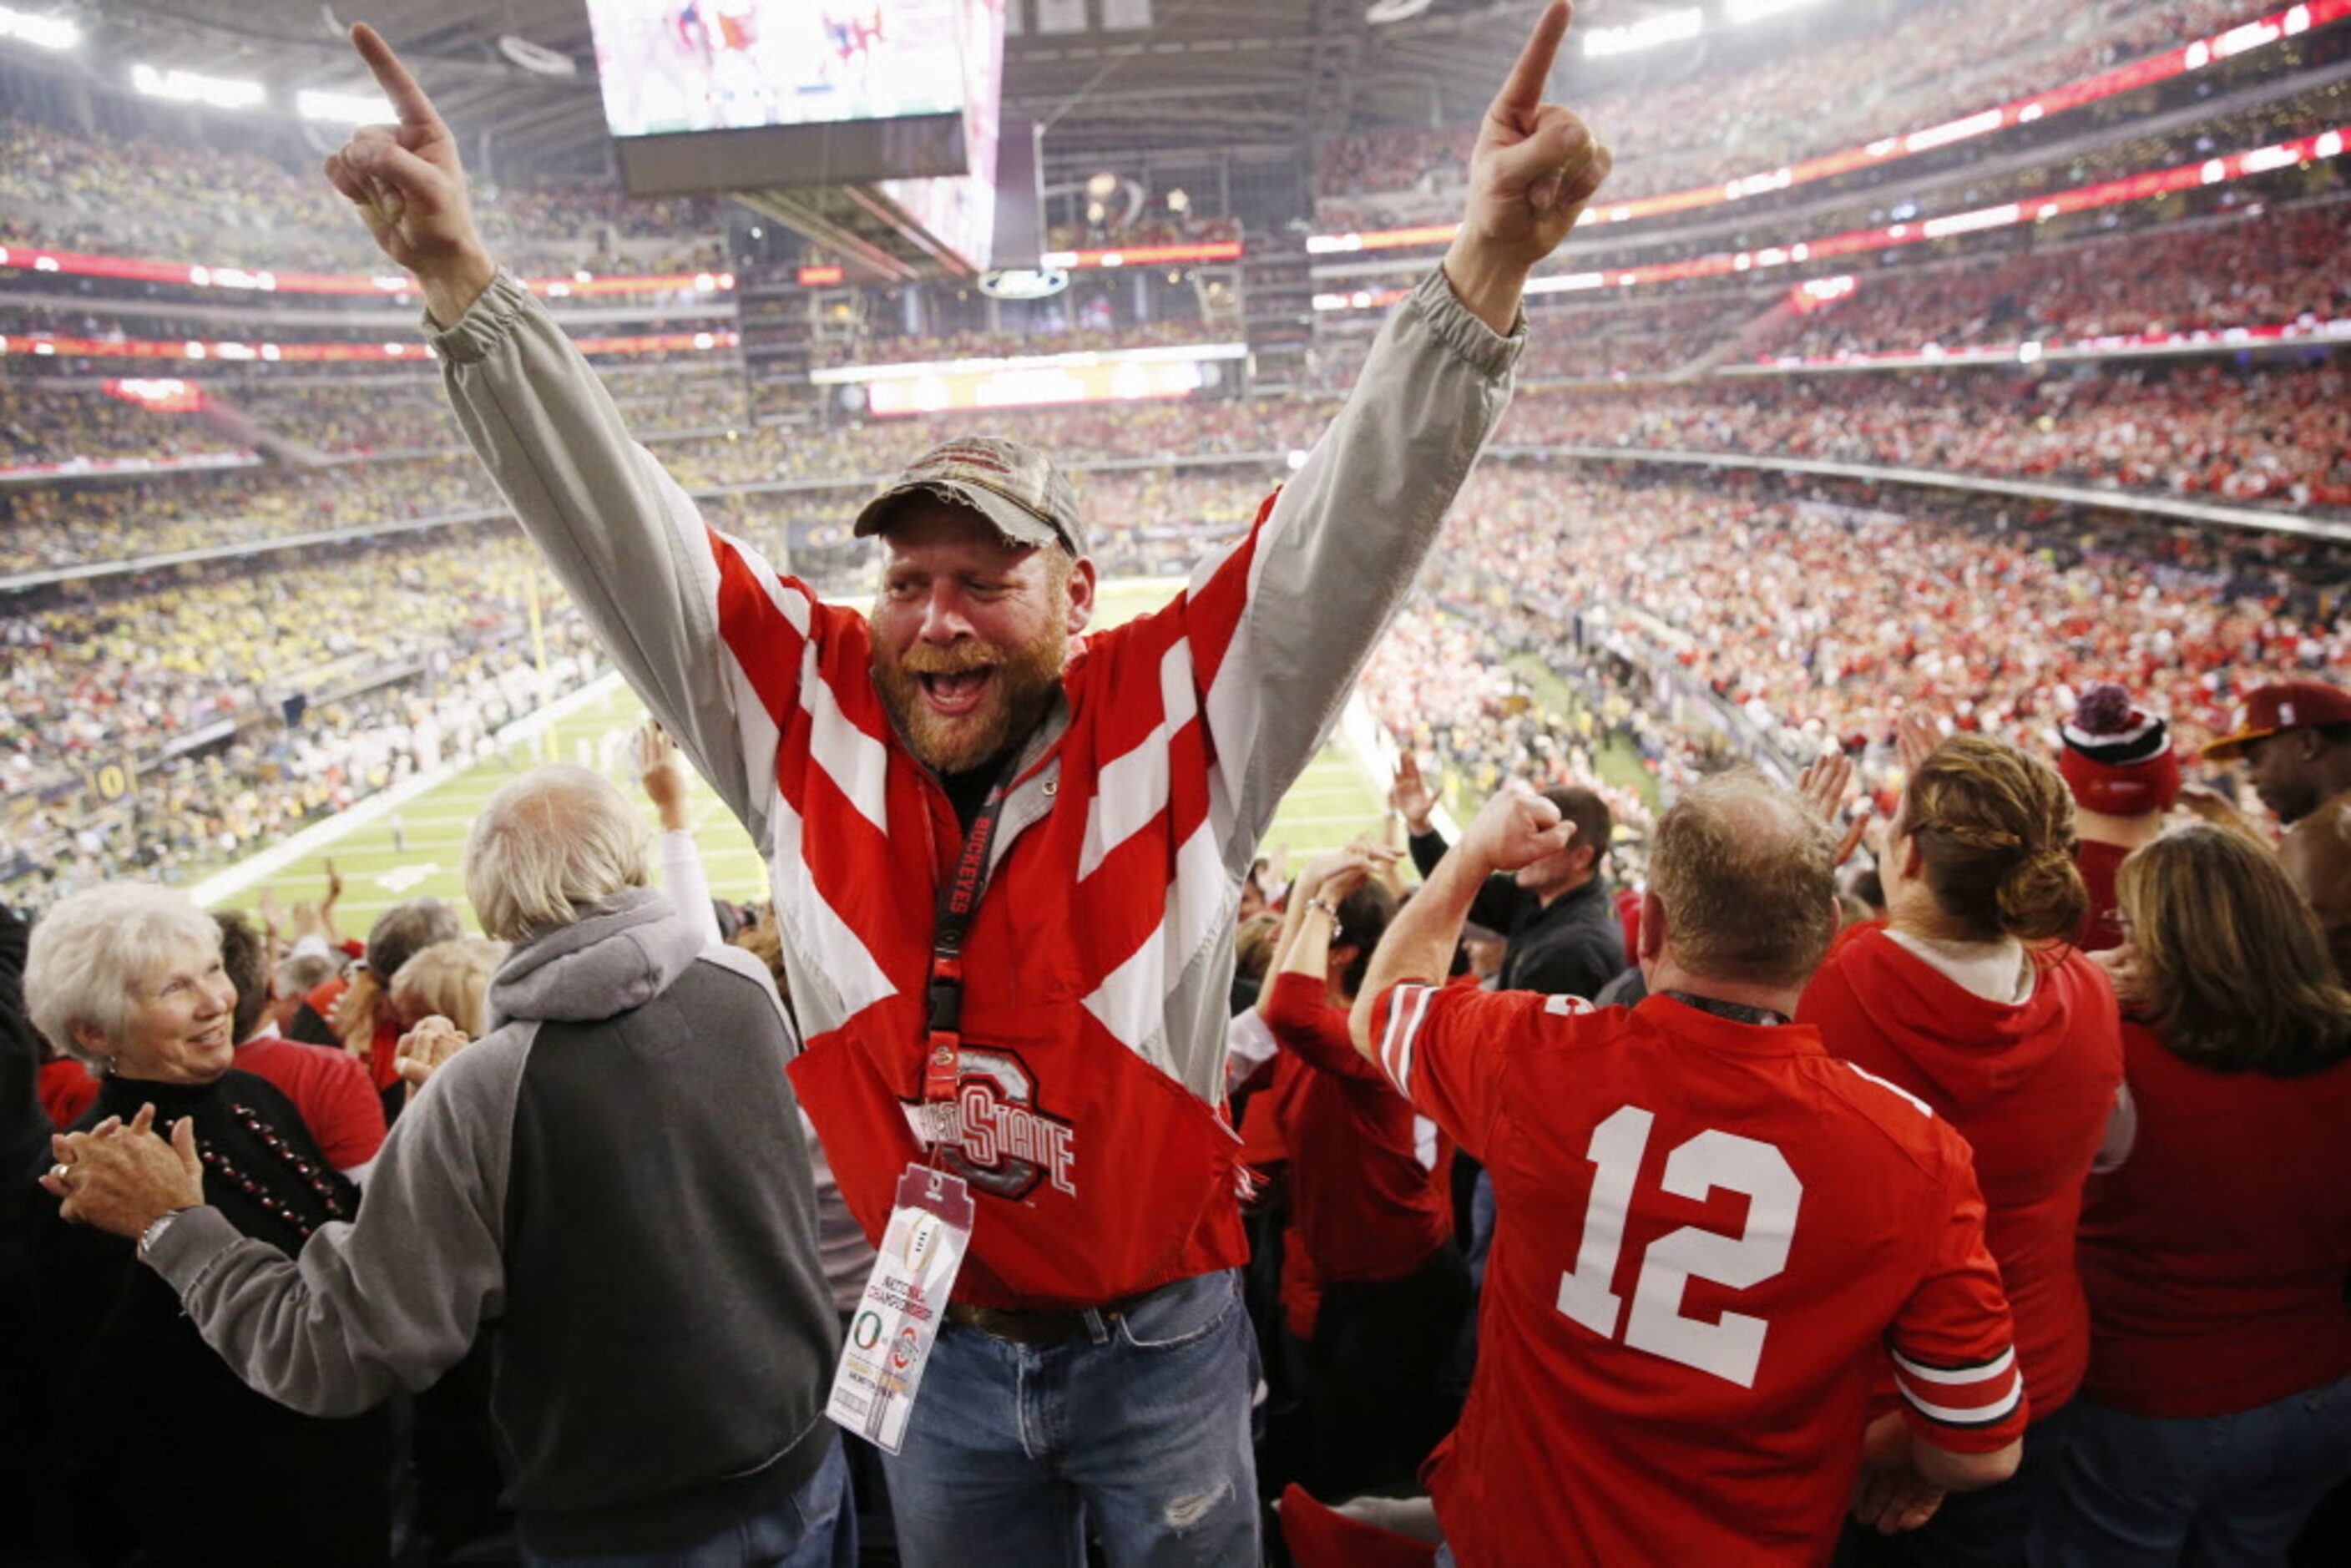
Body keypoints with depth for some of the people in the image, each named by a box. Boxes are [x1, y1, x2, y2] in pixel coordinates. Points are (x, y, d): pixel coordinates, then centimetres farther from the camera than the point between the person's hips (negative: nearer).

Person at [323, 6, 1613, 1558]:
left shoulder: (1170, 716, -14)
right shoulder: (816, 721, -8)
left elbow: (1350, 529, -21)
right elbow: (621, 529, -7)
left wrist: (1487, 271, -32)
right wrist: (466, 283, -13)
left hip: (1160, 1339, -2)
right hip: (929, 1348, 2)